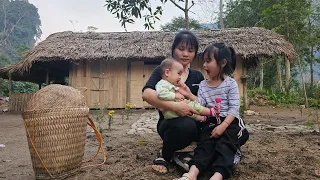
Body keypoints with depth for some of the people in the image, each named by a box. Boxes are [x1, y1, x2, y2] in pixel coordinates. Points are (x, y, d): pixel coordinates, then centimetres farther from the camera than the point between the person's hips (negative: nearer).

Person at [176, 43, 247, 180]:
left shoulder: (230, 83, -4)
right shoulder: (203, 85, 10)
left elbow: (234, 108, -11)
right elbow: (199, 105, 1)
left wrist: (223, 126, -23)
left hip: (230, 121, -3)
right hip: (211, 121, 3)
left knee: (225, 145, -24)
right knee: (204, 143, -17)